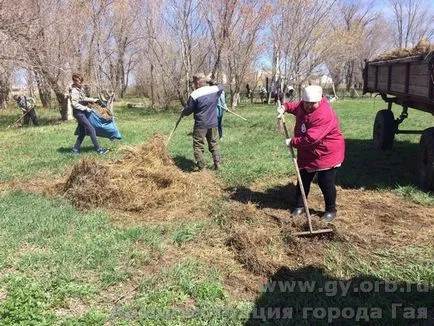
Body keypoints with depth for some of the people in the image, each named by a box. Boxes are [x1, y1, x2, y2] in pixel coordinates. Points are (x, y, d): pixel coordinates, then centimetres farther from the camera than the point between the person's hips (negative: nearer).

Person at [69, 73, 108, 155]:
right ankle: (98, 149, -10)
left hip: (83, 112, 9)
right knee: (91, 129, -11)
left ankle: (75, 150, 18)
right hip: (78, 113, -9)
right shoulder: (74, 91, -15)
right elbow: (74, 104, -21)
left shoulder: (81, 88, 11)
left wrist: (93, 100, 21)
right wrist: (85, 108, -23)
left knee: (82, 133, 12)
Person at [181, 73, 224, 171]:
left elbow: (188, 110, -5)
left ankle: (201, 168, 4)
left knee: (198, 146, 5)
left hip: (201, 124, -5)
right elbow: (221, 86, 24)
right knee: (214, 144, 18)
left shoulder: (194, 95, -15)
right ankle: (217, 164, 19)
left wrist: (182, 113, 15)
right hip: (213, 123, 5)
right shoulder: (214, 89, -1)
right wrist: (212, 82, 27)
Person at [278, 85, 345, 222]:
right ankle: (300, 206, 31)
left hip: (326, 154, -8)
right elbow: (296, 106, 25)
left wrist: (292, 142, -26)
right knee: (303, 180, 15)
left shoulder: (325, 115, -31)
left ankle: (331, 210, 19)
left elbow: (310, 139, -36)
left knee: (326, 183, -1)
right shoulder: (303, 106, -3)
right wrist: (285, 107, 4)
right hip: (307, 154, 8)